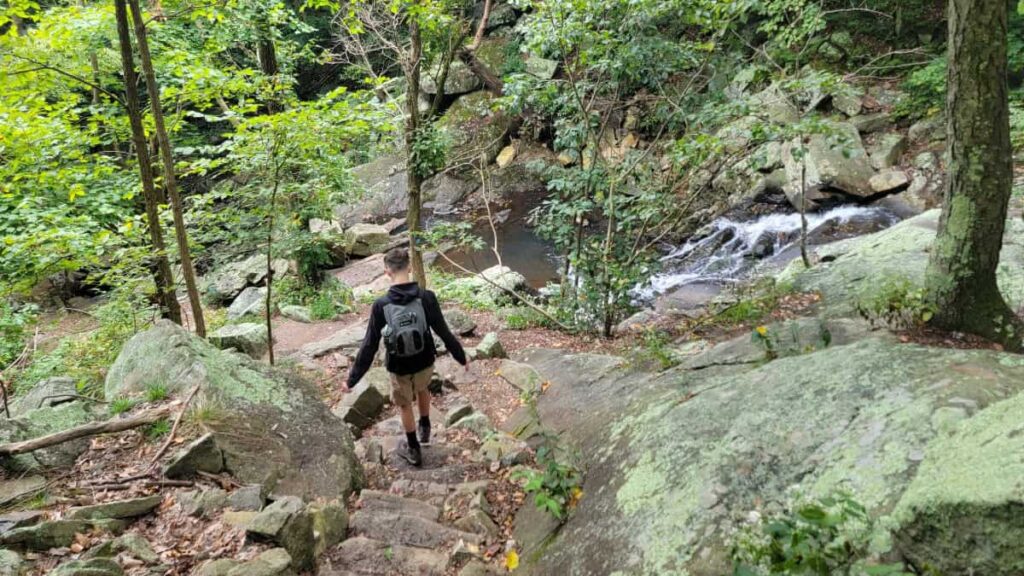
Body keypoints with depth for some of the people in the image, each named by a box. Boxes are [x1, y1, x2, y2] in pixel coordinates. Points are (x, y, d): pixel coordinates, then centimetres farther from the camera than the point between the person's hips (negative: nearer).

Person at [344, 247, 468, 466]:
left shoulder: (381, 305, -22)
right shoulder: (426, 297, -21)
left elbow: (369, 346, -17)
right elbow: (444, 332, -13)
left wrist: (353, 378, -6)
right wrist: (461, 357, 3)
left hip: (399, 368, -1)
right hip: (425, 363, 2)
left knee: (405, 405, 24)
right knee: (423, 390, 34)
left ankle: (414, 450, 40)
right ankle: (425, 428, 52)